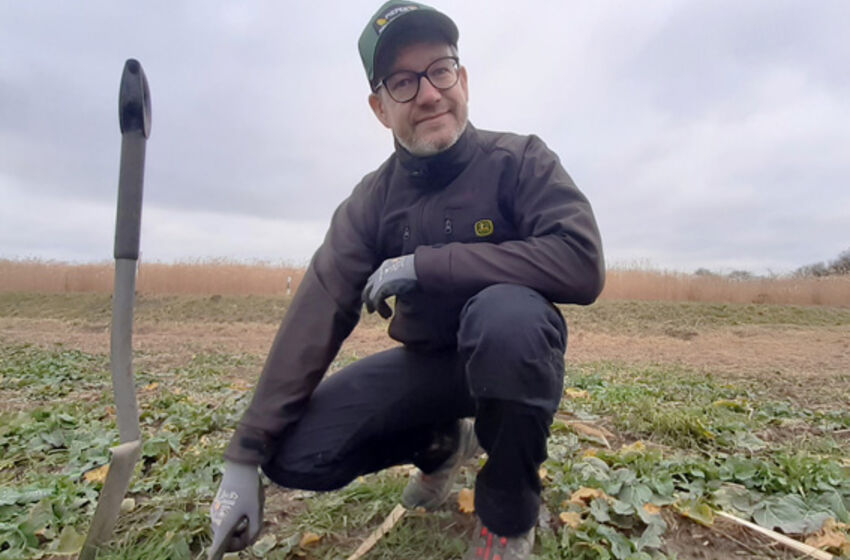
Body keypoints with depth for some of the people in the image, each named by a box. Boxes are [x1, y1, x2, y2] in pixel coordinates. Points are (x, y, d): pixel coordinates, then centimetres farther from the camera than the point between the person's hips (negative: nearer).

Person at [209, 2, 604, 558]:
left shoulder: (520, 160, -12)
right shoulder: (373, 200, -6)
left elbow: (582, 262, -28)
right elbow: (315, 316, -14)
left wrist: (424, 265, -27)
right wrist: (245, 457, -18)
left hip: (512, 356, -2)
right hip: (428, 362, 3)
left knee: (506, 312, -38)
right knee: (297, 453, -12)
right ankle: (442, 444, 17)